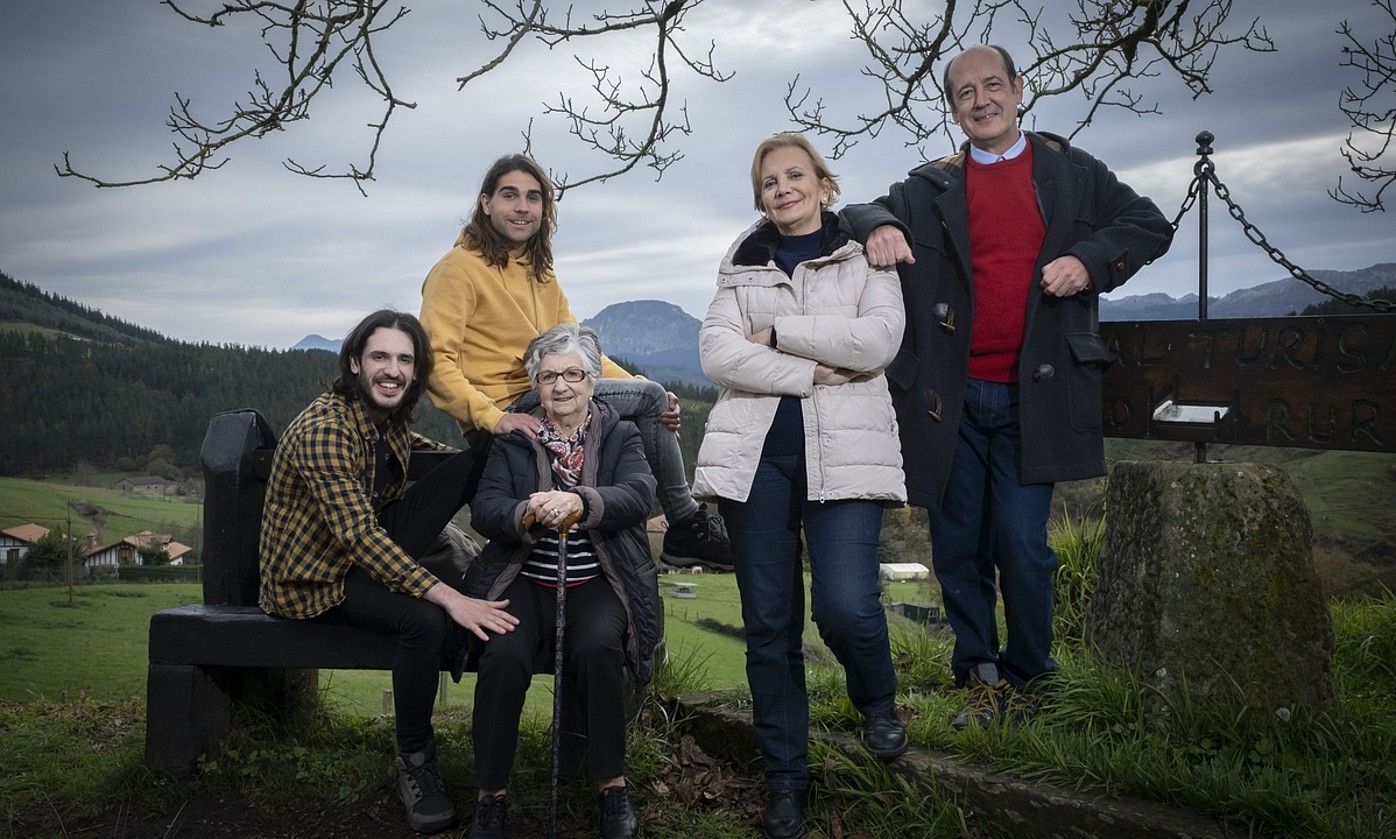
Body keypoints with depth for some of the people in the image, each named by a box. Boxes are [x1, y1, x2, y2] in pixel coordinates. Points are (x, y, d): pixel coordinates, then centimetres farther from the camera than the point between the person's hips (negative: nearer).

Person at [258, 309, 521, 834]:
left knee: (474, 463, -5)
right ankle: (415, 762, -17)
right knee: (425, 618, -34)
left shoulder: (389, 417, 1)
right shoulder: (324, 428, -25)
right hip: (314, 575, -8)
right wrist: (449, 599, -40)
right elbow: (359, 535, -33)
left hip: (373, 547, 8)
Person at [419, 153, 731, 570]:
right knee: (648, 397, -14)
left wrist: (645, 389, 1)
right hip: (503, 410, -9)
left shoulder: (541, 276, 20)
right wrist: (492, 417, -29)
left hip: (541, 403, 9)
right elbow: (437, 360, -15)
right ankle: (686, 525, -1)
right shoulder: (460, 267, -6)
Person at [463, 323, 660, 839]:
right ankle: (490, 795, -11)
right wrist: (527, 513, -26)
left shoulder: (620, 435, 10)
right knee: (504, 655, -28)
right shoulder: (513, 440, 12)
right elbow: (483, 508, -2)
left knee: (597, 647, -31)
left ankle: (611, 784, -12)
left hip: (597, 582, 0)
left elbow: (638, 495, -10)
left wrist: (581, 503, -31)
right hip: (525, 580, 1)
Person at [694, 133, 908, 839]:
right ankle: (784, 777, 18)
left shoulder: (866, 256, 10)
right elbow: (716, 354, 1)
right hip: (756, 453, 3)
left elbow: (878, 341, -8)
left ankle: (877, 700, 19)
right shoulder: (742, 265, 16)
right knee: (768, 624, 3)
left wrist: (776, 334, -5)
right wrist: (808, 371, -9)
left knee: (845, 608, -17)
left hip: (843, 452, -2)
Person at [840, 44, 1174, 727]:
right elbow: (858, 212, 8)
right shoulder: (931, 188, 12)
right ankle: (979, 675, 24)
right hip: (950, 399, 2)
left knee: (1022, 544, -5)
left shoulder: (1069, 170, 11)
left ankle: (1028, 674, 17)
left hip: (1033, 395, -2)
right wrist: (879, 227, -16)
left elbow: (1150, 226, 11)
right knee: (957, 548, 7)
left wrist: (1089, 261, -8)